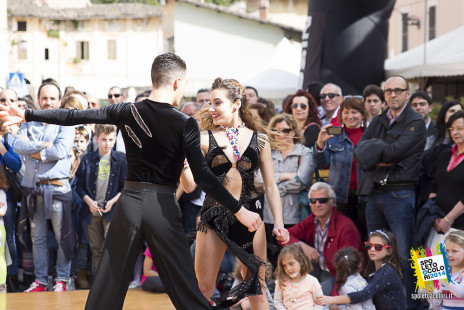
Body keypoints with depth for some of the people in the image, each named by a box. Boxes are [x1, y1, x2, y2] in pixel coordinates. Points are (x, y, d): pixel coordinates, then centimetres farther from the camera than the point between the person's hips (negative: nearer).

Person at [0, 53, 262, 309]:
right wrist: (239, 209, -9)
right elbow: (202, 176, -13)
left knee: (109, 283, 10)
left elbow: (75, 117, 5)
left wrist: (27, 115, 14)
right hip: (162, 205, -3)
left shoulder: (127, 112, 3)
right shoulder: (186, 125, -8)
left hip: (130, 200, 4)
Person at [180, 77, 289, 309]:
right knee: (202, 289, 1)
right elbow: (189, 185, -5)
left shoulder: (259, 140, 4)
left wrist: (278, 224, -1)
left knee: (256, 289, 4)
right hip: (214, 217, 0)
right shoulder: (205, 139, 1)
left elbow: (270, 186, 7)